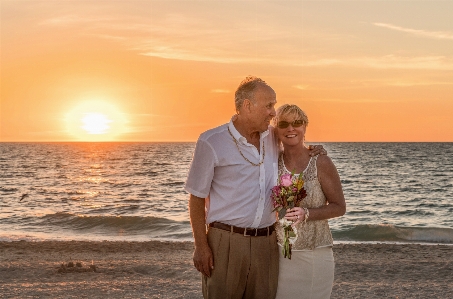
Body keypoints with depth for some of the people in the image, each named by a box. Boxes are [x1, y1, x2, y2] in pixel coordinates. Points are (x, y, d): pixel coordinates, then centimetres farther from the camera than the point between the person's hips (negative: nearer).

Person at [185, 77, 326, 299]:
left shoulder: (272, 137, 7)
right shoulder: (212, 143, -8)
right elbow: (196, 198, -5)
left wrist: (308, 154, 7)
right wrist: (200, 246, -8)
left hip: (266, 242, 5)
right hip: (226, 241, -5)